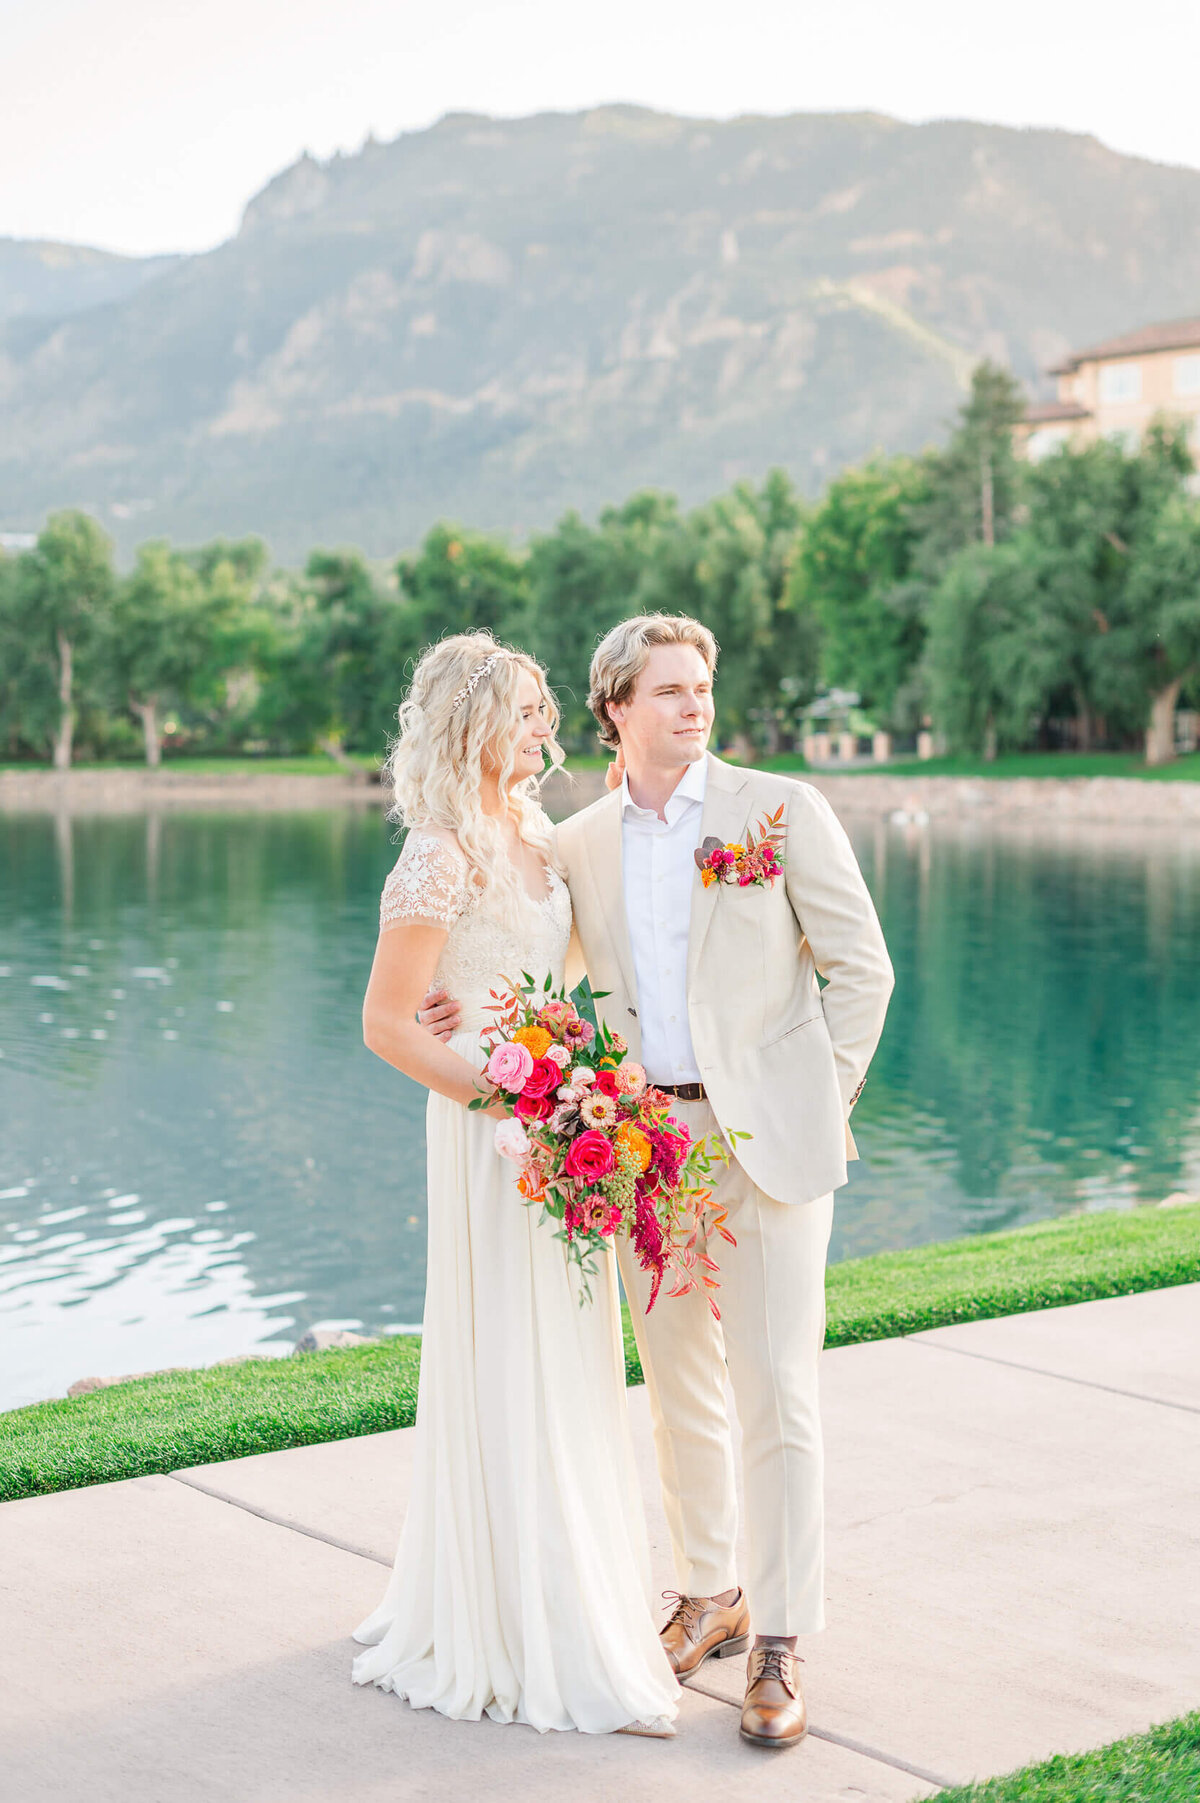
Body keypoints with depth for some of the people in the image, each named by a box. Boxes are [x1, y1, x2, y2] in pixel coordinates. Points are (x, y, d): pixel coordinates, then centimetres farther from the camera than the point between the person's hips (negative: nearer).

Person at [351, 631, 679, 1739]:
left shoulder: (531, 835, 10)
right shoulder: (443, 857, -15)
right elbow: (387, 1024, -16)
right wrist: (503, 1100, -18)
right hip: (489, 1136, -8)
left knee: (569, 1369, 15)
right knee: (512, 1375, -1)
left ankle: (582, 1595, 30)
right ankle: (530, 1642, 8)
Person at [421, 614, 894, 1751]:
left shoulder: (780, 808, -2)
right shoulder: (578, 847, 8)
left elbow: (860, 965, 0)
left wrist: (821, 1102, -4)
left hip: (767, 1134, -4)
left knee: (775, 1394, -6)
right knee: (680, 1391, 13)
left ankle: (779, 1649, 2)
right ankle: (710, 1597, 30)